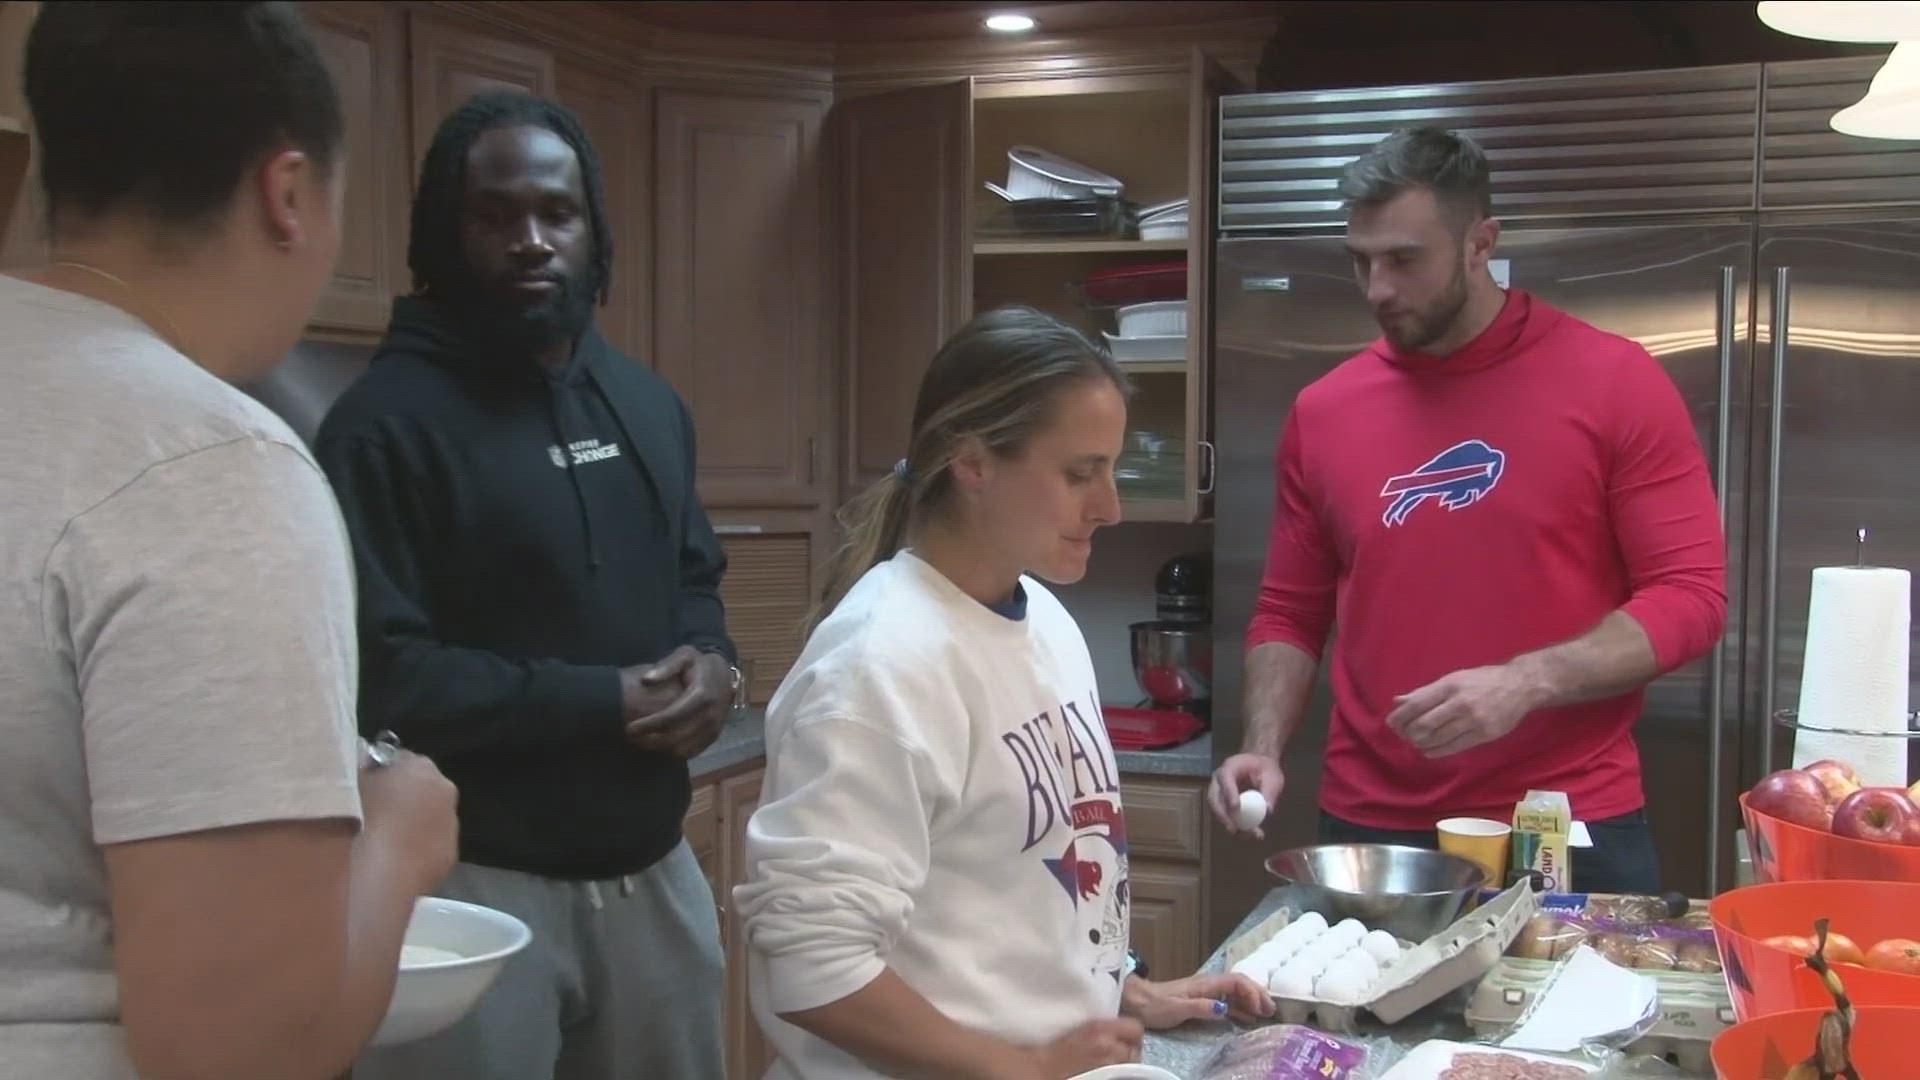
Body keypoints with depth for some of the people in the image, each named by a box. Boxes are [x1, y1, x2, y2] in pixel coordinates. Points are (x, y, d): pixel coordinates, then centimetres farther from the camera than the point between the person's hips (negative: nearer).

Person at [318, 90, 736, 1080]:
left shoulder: (647, 404, 11)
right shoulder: (388, 421, -13)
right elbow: (379, 673, -19)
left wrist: (712, 661, -3)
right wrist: (606, 702, -18)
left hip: (652, 869, 7)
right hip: (476, 884, -7)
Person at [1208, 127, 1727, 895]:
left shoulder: (1615, 383, -5)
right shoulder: (1323, 411, 4)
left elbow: (1691, 596, -7)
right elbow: (1289, 614, 11)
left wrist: (1526, 684, -20)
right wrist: (1265, 748, -5)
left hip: (1572, 833, -2)